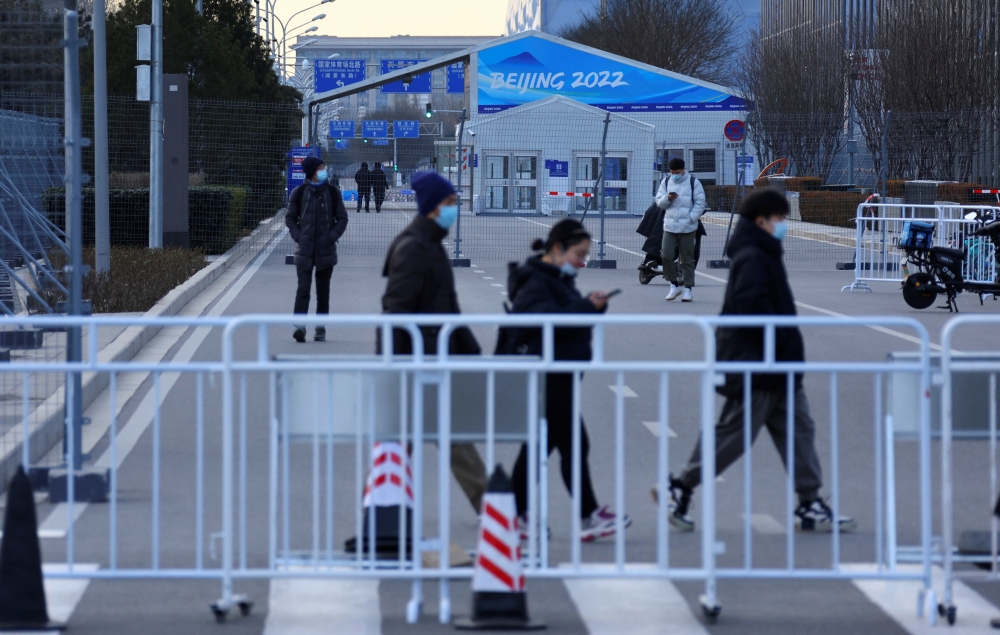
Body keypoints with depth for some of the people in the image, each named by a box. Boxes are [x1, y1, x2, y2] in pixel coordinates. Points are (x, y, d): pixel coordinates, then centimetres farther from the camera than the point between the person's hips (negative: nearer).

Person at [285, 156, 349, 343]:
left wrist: (332, 236, -7)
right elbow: (290, 217, 7)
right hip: (304, 249, -2)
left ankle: (321, 329, 14)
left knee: (323, 291, 8)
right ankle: (299, 325, -21)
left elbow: (342, 218, 7)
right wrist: (298, 236, -7)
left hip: (326, 249, 2)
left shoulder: (333, 192, 2)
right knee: (303, 287, -12)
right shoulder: (299, 193, 0)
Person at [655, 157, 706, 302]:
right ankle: (674, 286, 7)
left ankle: (688, 289, 9)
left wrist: (691, 218, -12)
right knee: (666, 256, -7)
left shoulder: (693, 182, 0)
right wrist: (667, 198, -12)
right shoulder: (666, 182, 11)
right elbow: (659, 202, 10)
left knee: (687, 259, 1)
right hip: (669, 226, 3)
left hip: (688, 228, -3)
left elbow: (700, 204, -1)